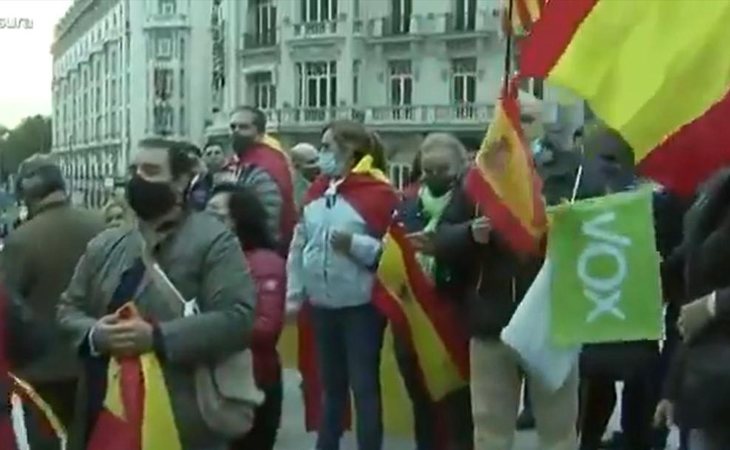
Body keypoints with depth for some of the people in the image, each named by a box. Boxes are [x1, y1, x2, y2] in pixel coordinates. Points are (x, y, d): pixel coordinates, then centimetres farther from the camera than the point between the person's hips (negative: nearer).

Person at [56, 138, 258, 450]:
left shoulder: (213, 242, -7)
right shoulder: (104, 245, 13)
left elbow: (237, 318, -18)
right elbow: (68, 309, 15)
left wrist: (157, 338, -24)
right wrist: (93, 334, -9)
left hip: (181, 423, -5)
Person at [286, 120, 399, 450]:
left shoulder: (378, 192, -12)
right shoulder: (316, 192, 9)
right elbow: (299, 247, 11)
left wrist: (354, 244, -23)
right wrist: (294, 295, 8)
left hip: (361, 306, -6)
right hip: (322, 305, 7)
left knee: (363, 385, 1)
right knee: (331, 383, 18)